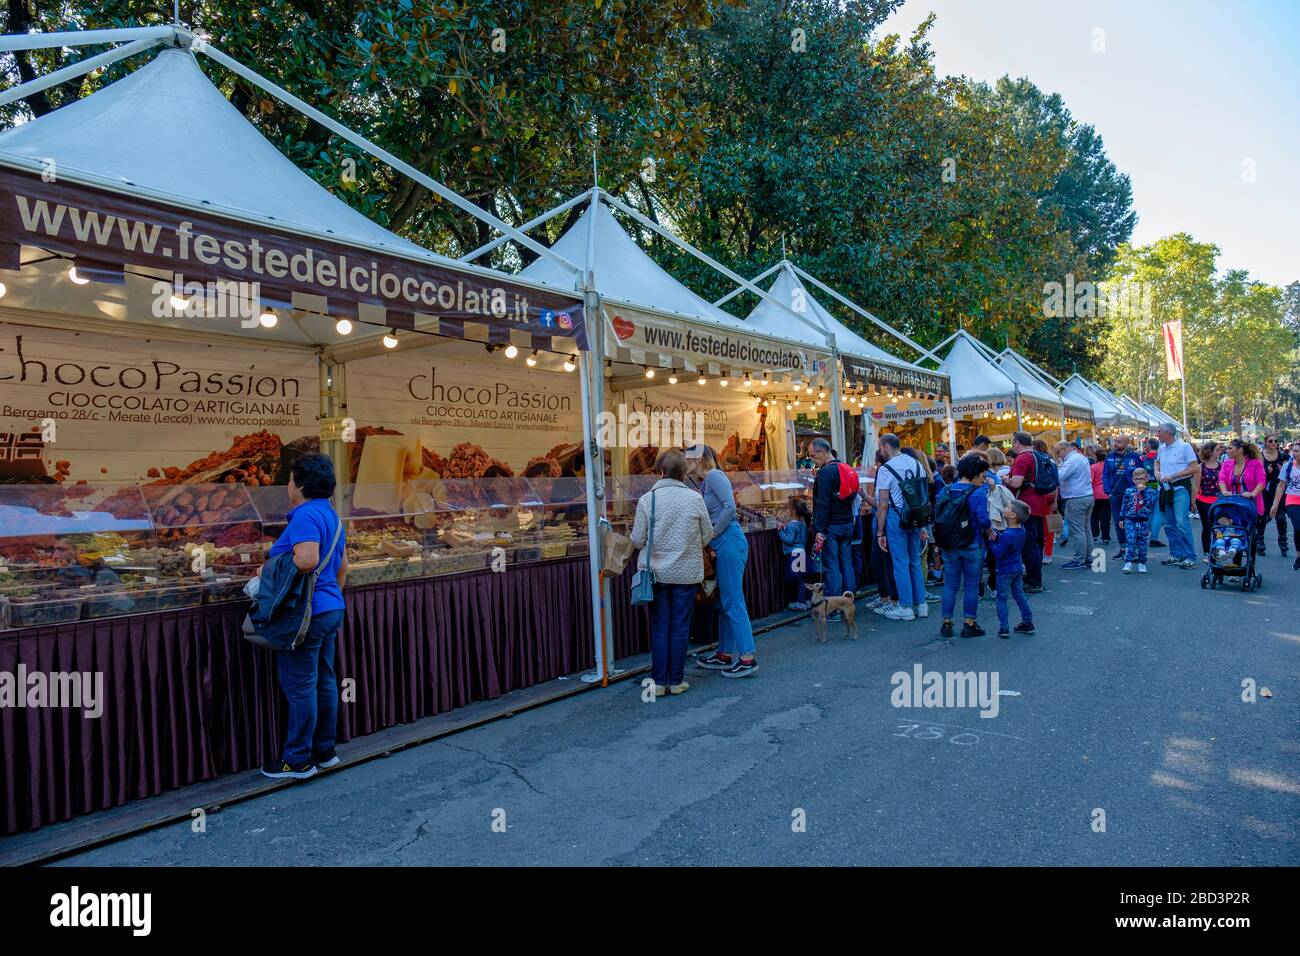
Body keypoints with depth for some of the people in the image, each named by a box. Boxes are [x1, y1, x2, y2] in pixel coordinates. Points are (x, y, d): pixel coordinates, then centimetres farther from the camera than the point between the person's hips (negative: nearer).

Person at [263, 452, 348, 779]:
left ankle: (298, 760, 10)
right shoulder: (331, 515, 14)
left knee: (300, 687, 0)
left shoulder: (305, 516, -17)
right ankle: (325, 751, 25)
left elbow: (307, 560, -31)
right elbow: (342, 565, 20)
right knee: (324, 681, 15)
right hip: (332, 609, 10)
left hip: (306, 615, -10)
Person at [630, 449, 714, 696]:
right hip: (687, 573, 0)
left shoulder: (647, 499, -9)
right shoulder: (694, 499, -7)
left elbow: (637, 540, -5)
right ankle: (677, 681, 16)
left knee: (660, 627, 10)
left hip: (657, 573, 0)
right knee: (680, 627, 10)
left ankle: (659, 682, 15)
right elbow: (707, 536, 2)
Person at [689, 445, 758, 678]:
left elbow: (729, 507, -20)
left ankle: (747, 658, -3)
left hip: (729, 542, -10)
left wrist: (712, 534, -14)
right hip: (721, 546, 10)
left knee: (733, 602, -7)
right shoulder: (704, 483, 17)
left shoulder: (714, 476, -10)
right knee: (724, 602, 14)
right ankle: (725, 654, 23)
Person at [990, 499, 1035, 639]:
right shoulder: (1021, 529, -1)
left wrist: (992, 540, -13)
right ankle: (1027, 623, 25)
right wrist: (997, 536, -3)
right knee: (1019, 595, 18)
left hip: (1005, 570, -8)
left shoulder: (1007, 535, -28)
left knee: (1002, 598, 2)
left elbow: (998, 553, -23)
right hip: (1018, 568, 8)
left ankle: (1003, 628, 3)